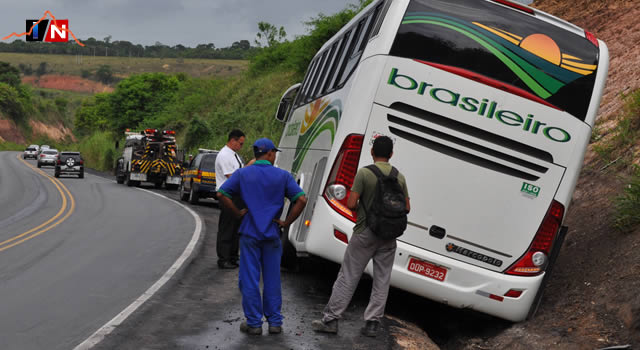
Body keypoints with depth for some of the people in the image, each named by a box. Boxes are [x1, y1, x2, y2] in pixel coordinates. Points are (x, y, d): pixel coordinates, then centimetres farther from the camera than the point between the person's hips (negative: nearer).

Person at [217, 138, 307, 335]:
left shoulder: (242, 174, 1)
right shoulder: (282, 176, -1)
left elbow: (222, 194, -5)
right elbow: (301, 200, -9)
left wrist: (238, 213, 1)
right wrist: (287, 222, -2)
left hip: (250, 233, 0)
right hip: (272, 234, 1)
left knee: (250, 280, 5)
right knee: (272, 279, 10)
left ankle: (254, 323, 9)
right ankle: (275, 322, 15)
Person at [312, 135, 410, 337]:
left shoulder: (364, 173, -10)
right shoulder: (399, 177, 3)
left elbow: (351, 204, -15)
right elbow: (406, 208, 7)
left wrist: (361, 206, 7)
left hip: (365, 233, -3)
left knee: (347, 277, 2)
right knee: (382, 281, 10)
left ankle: (331, 319, 6)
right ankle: (372, 324, 11)